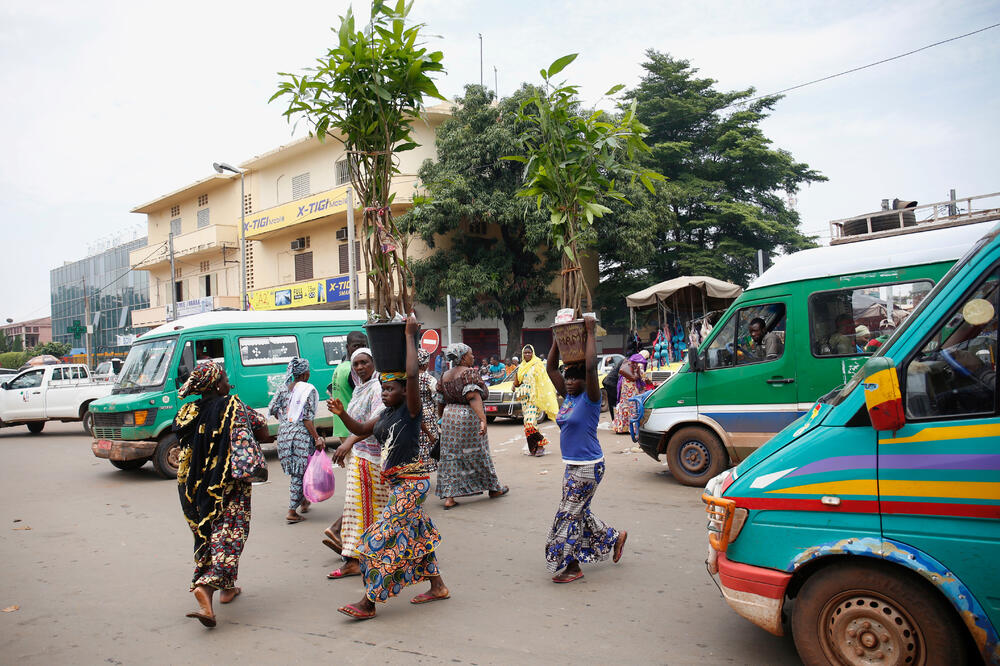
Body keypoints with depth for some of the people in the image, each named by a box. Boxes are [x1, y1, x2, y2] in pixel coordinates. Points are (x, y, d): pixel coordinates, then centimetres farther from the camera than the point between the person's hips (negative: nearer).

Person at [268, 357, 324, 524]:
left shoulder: (284, 388, 9)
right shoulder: (308, 389, -8)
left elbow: (272, 408, 7)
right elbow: (307, 418, -15)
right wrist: (317, 438, -14)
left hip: (284, 432, 6)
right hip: (301, 433, -6)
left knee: (295, 470, 19)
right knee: (299, 472, 0)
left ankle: (303, 501, 33)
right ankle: (292, 511, 1)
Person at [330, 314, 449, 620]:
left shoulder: (411, 410, -13)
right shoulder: (386, 415, 11)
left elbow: (412, 375, -27)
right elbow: (361, 430, 20)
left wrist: (410, 336, -24)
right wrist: (343, 414, 2)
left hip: (411, 482, -9)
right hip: (398, 483, 9)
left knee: (384, 538, -8)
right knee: (416, 533, 17)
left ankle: (368, 603, -1)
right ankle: (437, 586, 30)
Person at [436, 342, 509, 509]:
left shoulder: (445, 375, 9)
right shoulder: (469, 373, -12)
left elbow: (442, 400, 12)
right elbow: (473, 397, -24)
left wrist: (442, 418, 24)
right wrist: (483, 419, -31)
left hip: (448, 416, 6)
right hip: (468, 417, -6)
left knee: (450, 457, 8)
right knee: (478, 454, 9)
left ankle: (448, 496, 3)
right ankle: (494, 488, 27)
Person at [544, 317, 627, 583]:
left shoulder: (590, 399, -13)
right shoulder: (568, 397, 8)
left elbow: (590, 367, -29)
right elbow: (550, 369, 11)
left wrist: (590, 333, -23)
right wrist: (557, 339, 5)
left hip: (588, 467, -9)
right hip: (572, 465, 9)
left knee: (569, 515, -3)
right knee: (578, 513, 17)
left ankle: (571, 567, 9)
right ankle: (614, 537, 36)